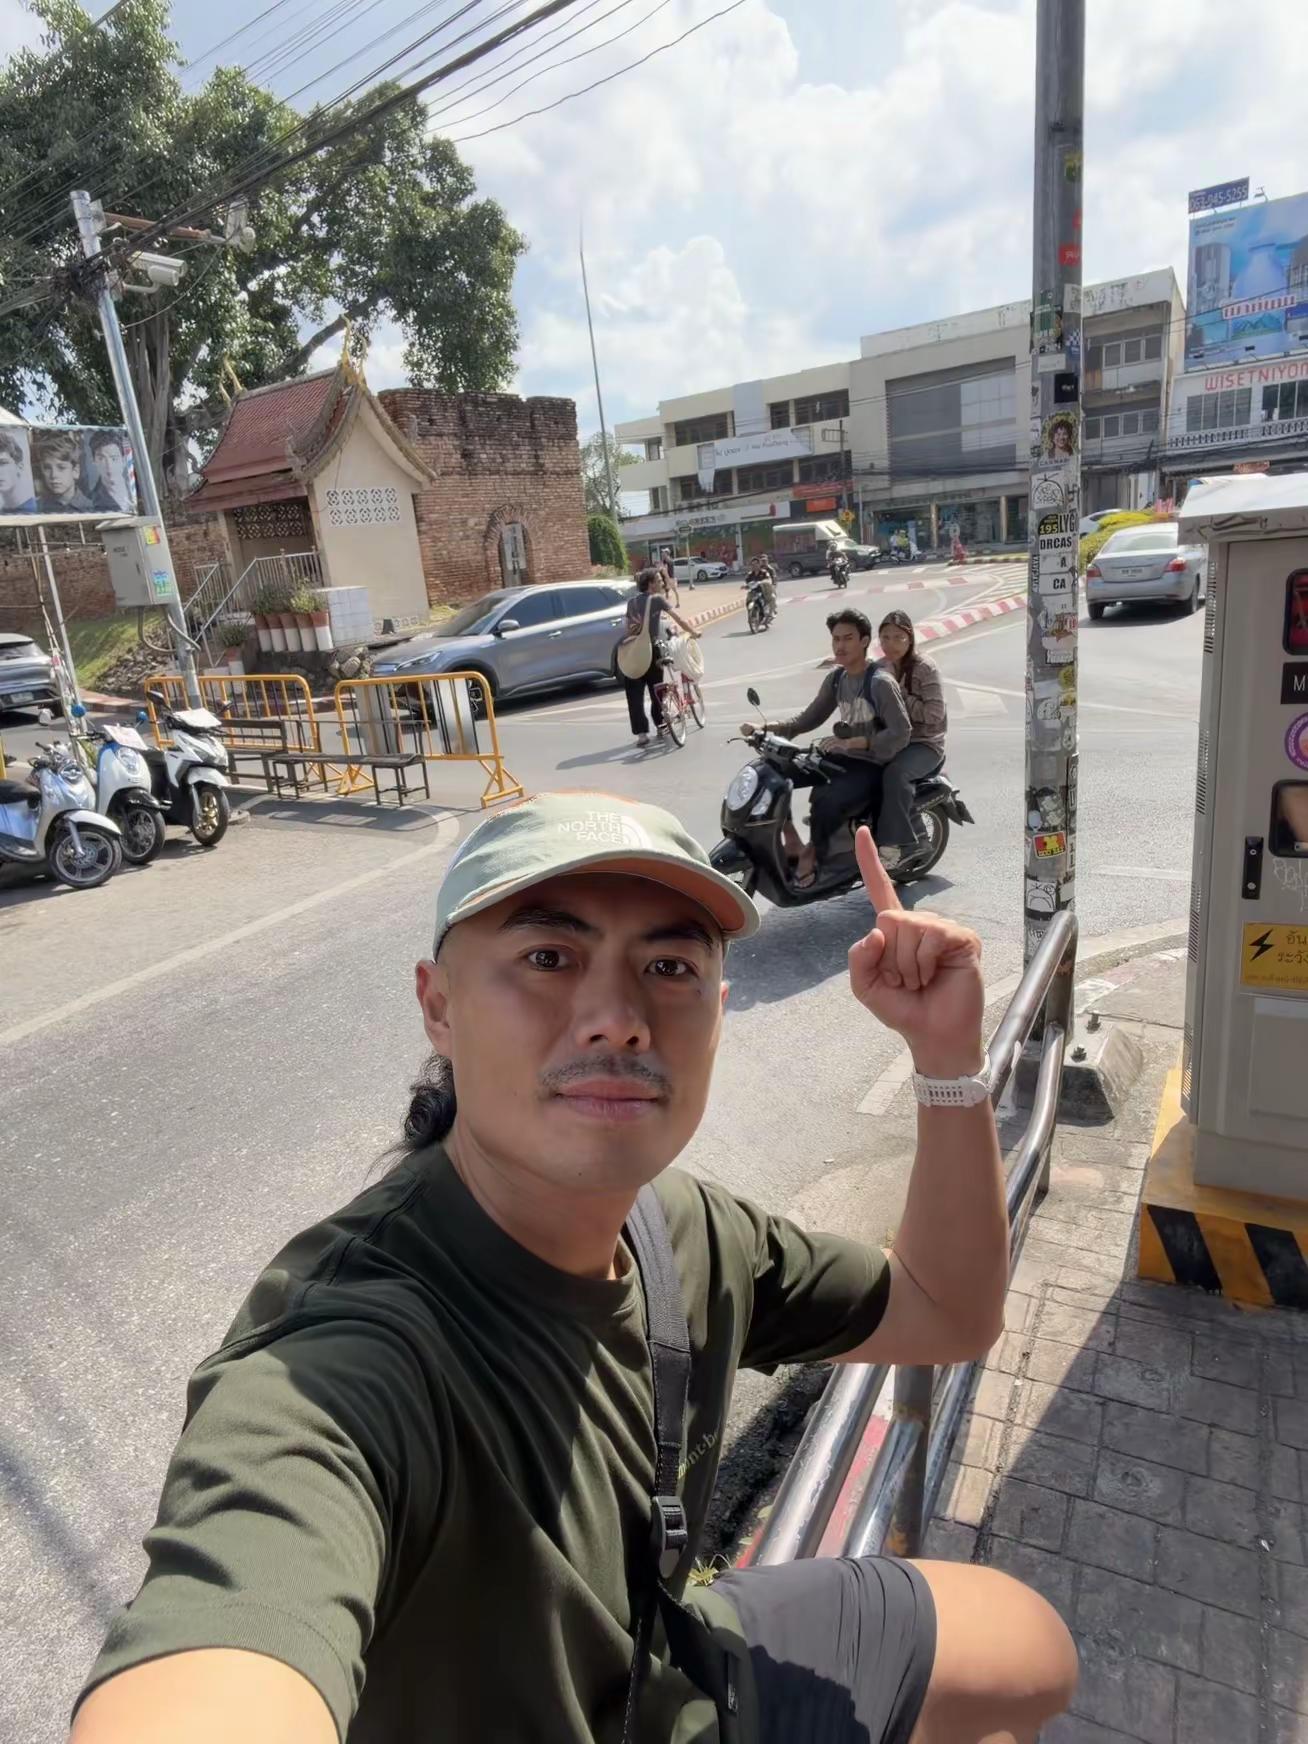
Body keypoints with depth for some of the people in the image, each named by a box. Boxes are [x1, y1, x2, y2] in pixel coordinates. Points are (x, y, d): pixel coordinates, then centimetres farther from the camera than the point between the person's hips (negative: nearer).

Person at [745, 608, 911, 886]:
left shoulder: (880, 682, -16)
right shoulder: (835, 678, 7)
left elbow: (901, 732, -22)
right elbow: (809, 718, 13)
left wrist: (851, 743, -33)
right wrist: (766, 727, -1)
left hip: (871, 765, -8)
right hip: (841, 757, 8)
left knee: (826, 799, -36)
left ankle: (812, 855, -9)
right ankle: (792, 842, -2)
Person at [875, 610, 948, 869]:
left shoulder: (925, 668, -9)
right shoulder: (880, 669, 10)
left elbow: (934, 714, -16)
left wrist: (899, 695, -17)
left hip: (924, 744, -6)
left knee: (894, 773, -35)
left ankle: (895, 842, -23)